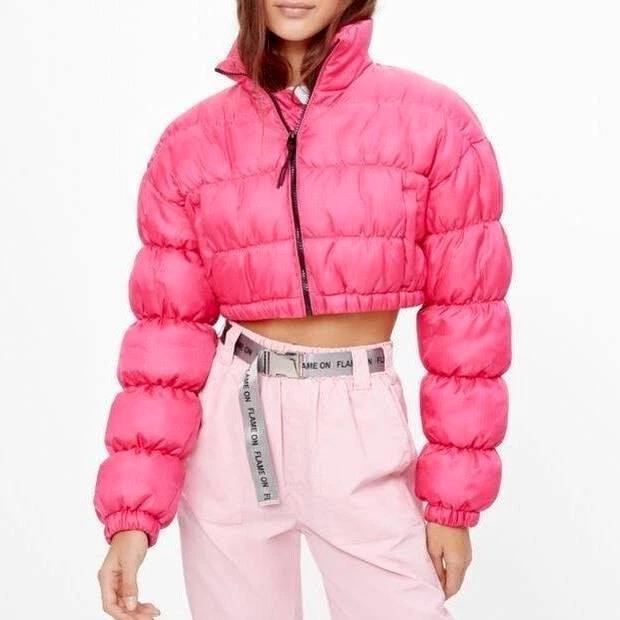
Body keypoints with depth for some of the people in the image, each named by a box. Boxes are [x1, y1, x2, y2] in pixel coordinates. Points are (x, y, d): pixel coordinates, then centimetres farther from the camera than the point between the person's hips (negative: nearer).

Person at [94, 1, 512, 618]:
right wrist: (132, 511, -8)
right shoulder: (191, 142, -1)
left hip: (363, 430, -1)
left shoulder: (433, 122, -6)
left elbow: (463, 317, -3)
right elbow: (169, 333, -2)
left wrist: (453, 499, -2)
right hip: (230, 427, 1)